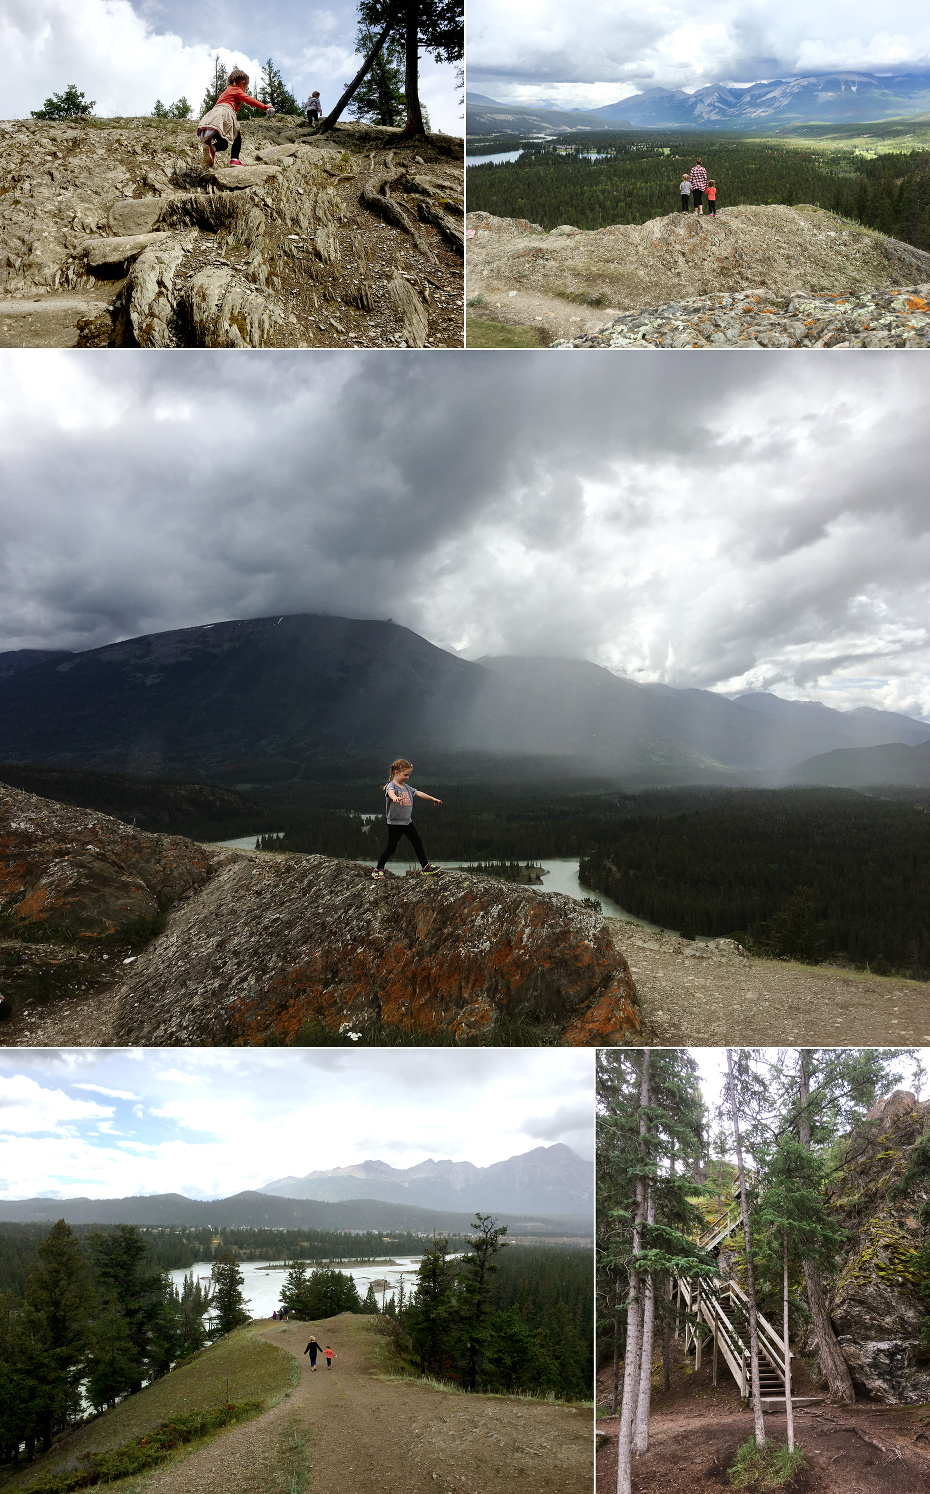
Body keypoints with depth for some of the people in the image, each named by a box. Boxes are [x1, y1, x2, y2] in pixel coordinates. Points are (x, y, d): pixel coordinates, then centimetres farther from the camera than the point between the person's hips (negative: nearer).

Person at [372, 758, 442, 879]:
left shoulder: (407, 787, 10)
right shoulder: (391, 786, -14)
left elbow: (418, 793, 21)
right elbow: (390, 792, -38)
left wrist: (432, 798, 26)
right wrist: (394, 797, -61)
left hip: (408, 822, 7)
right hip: (395, 823, -7)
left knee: (418, 843, 10)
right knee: (391, 848, -2)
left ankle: (425, 867, 21)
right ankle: (378, 870, 10)